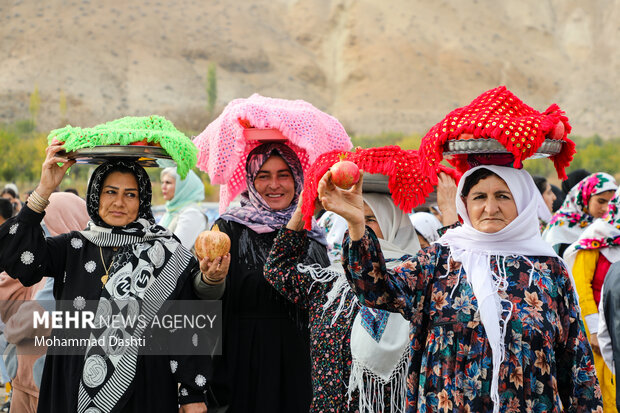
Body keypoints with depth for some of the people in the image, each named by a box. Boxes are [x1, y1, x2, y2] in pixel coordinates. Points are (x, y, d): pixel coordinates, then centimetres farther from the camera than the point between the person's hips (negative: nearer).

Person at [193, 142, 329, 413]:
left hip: (299, 360, 3)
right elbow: (205, 295, -16)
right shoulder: (230, 228, -1)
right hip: (246, 359, -3)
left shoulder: (312, 236, 8)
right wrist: (212, 277, -37)